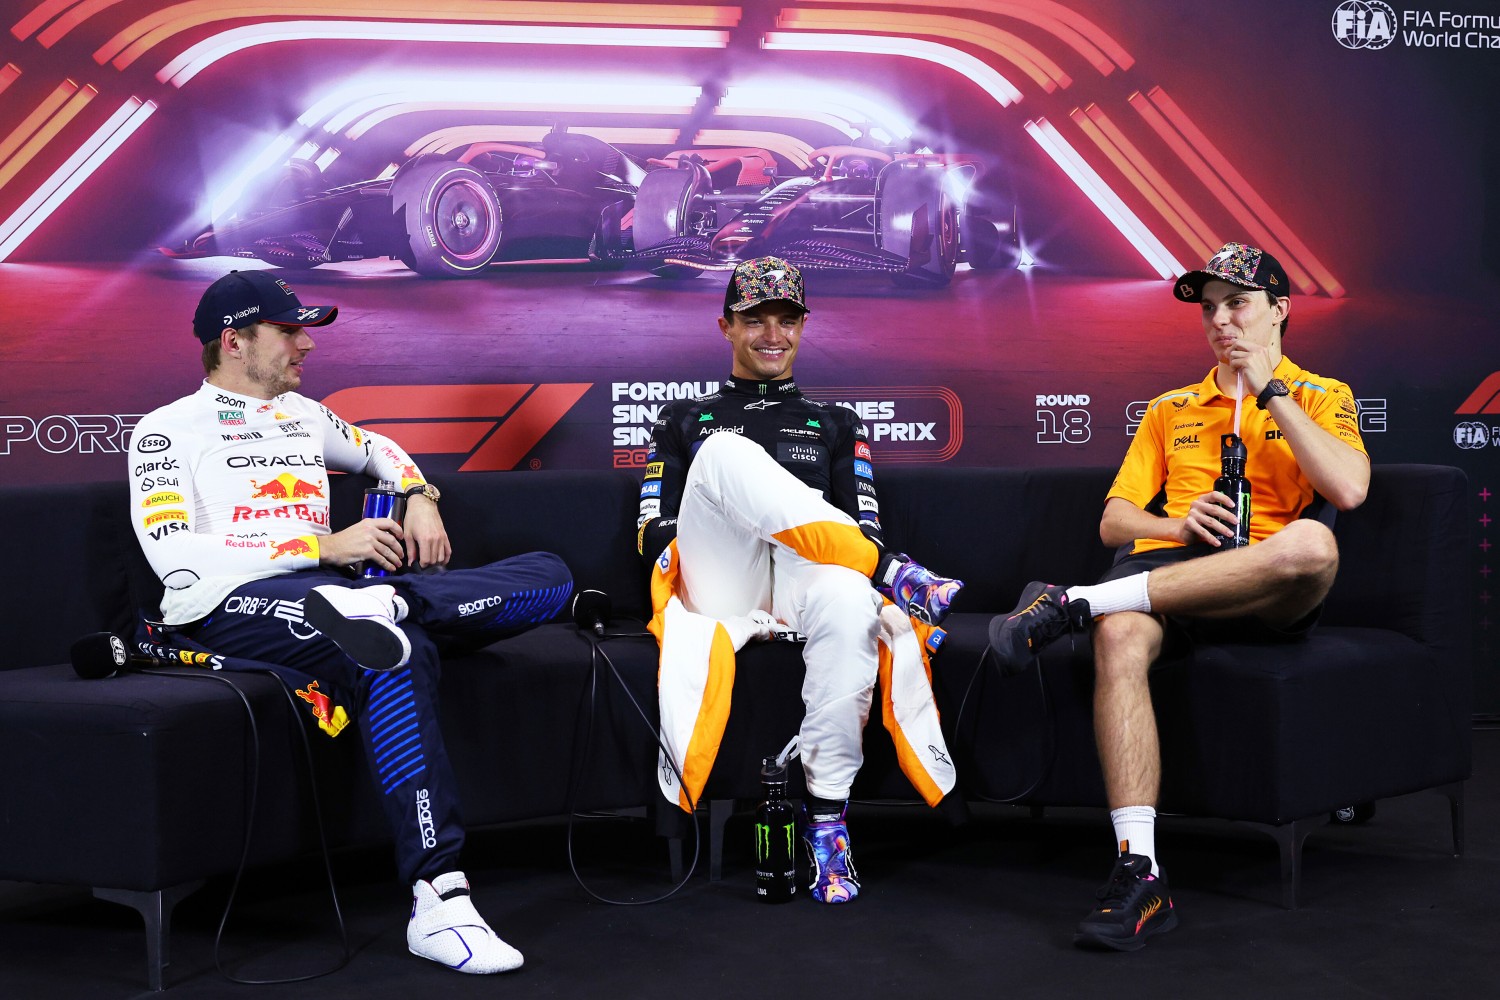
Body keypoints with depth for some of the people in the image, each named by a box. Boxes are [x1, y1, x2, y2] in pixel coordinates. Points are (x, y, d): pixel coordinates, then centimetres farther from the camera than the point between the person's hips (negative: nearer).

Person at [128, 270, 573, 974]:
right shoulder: (168, 431, 6)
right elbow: (174, 558, -9)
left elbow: (378, 448, 46)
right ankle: (439, 904, -43)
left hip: (324, 591, 7)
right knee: (396, 653, -40)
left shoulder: (301, 414, 27)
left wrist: (420, 497, 21)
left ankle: (382, 605, -32)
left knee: (548, 574, -6)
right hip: (227, 604, -7)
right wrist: (324, 548, -13)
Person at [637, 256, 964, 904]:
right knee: (726, 452, -29)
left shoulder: (835, 425, 27)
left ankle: (827, 816, -30)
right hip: (718, 588, 0)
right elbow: (654, 534, 13)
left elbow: (865, 527, 15)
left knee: (850, 601, -40)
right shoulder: (684, 420, 25)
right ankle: (896, 575, -33)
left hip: (803, 584, 1)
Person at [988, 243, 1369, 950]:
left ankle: (1072, 602, -35)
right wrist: (1180, 525, -3)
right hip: (1168, 565, 2)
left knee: (1311, 544, -40)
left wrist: (1269, 392, 0)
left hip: (1268, 593, -2)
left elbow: (1349, 489, -3)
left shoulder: (1321, 397, 19)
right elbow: (1114, 521, 19)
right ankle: (1140, 875, -41)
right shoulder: (1171, 409, 28)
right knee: (1120, 636, -36)